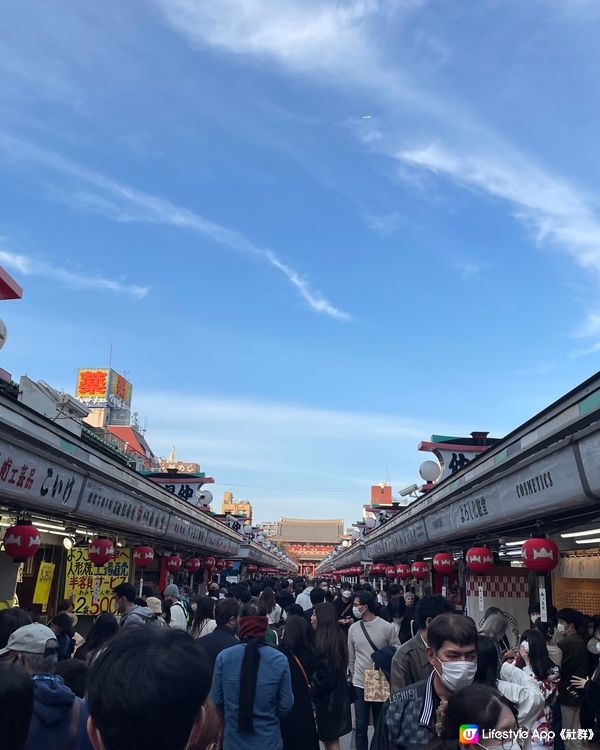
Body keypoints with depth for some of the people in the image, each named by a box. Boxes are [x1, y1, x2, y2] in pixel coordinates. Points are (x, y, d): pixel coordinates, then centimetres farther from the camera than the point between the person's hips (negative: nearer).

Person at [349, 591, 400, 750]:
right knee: (361, 727, 9)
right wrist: (353, 675, 11)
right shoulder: (353, 628, 0)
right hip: (359, 685, 3)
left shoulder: (388, 627, -11)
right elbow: (351, 657, 10)